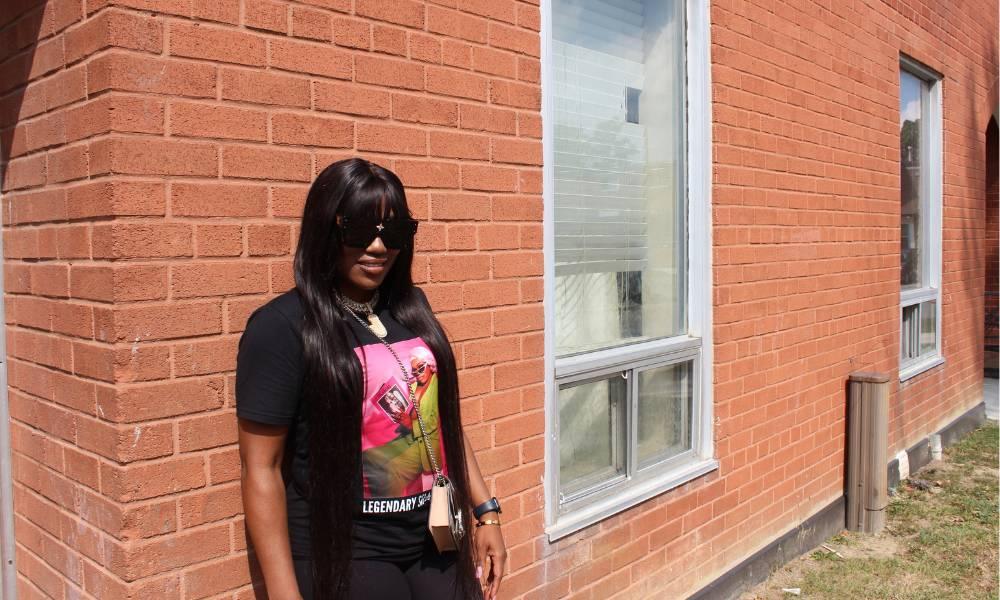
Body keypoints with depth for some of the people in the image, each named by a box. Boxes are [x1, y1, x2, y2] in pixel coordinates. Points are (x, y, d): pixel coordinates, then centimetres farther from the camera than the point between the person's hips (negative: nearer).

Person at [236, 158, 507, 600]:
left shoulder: (412, 307, 3)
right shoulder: (282, 327, -14)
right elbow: (262, 469, -13)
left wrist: (485, 511, 10)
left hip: (435, 539, 6)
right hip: (344, 554, -5)